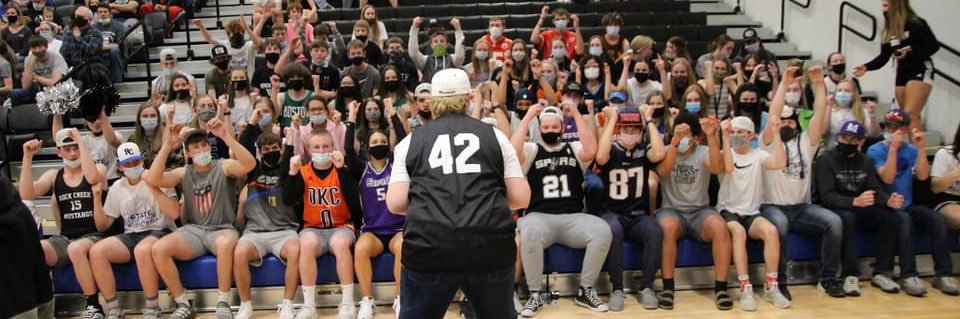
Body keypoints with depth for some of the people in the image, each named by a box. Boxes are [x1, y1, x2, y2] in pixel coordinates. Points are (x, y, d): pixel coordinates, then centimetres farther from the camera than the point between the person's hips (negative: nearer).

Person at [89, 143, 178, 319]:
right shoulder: (117, 187, 13)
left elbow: (175, 213, -12)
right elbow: (102, 226, 14)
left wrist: (154, 188, -16)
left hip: (159, 233, -5)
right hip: (130, 237, 5)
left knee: (143, 249, -39)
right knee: (96, 251, -22)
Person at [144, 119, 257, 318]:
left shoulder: (224, 167, 0)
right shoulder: (183, 173, 9)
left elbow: (250, 164, -21)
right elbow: (152, 179, -9)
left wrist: (226, 136, -29)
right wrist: (167, 145, -16)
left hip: (222, 229, -3)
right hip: (193, 230, 4)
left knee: (225, 244, -40)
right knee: (159, 249, -24)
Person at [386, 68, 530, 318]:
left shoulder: (411, 141, 10)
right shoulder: (494, 135, 11)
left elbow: (395, 203, 4)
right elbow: (521, 198, 8)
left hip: (429, 248, 0)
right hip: (491, 246, 1)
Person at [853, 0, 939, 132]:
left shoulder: (916, 23, -9)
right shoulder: (888, 31, 10)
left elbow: (934, 46, -9)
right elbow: (883, 57, 9)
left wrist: (910, 51, -22)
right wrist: (867, 67, -7)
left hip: (920, 71, -7)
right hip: (902, 74, 7)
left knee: (910, 114, -19)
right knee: (908, 117, 6)